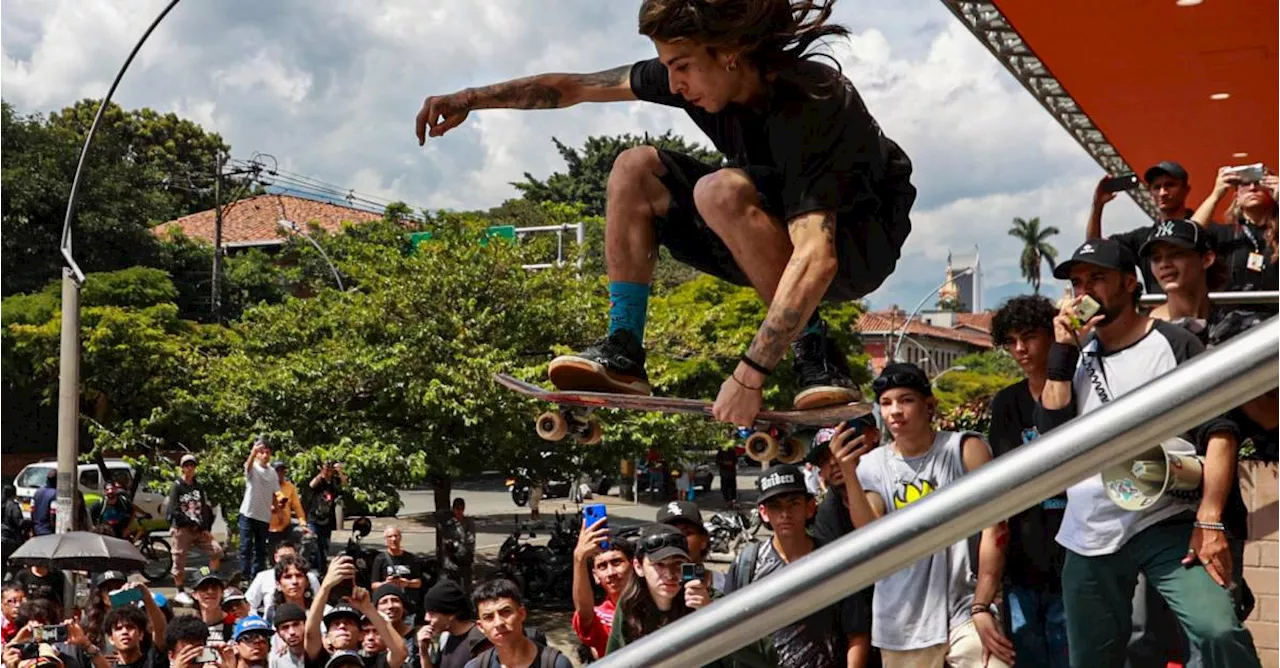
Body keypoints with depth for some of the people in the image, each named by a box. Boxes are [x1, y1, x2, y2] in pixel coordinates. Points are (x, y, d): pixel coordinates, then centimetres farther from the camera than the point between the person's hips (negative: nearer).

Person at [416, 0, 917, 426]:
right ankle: (623, 352, -11)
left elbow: (815, 259, -42)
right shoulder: (698, 75, -12)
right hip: (781, 232, 7)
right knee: (635, 170, -7)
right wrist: (471, 98, -7)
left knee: (722, 192, -34)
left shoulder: (811, 105, -34)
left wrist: (749, 375, -45)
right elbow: (576, 87, 0)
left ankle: (818, 358, -23)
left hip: (862, 242, -7)